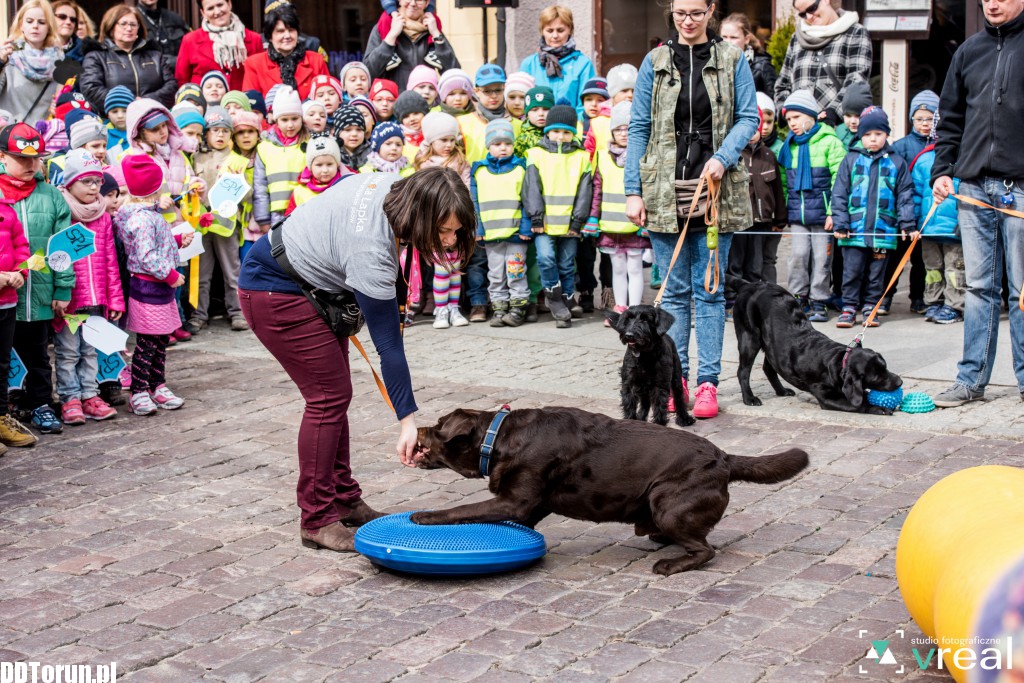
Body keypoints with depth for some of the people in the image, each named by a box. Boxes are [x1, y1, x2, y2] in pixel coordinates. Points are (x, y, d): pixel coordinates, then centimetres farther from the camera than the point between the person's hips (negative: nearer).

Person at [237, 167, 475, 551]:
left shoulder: (393, 187, -12)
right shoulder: (371, 253, -35)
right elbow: (388, 344, -30)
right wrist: (407, 421, -25)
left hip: (308, 284, 10)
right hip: (275, 293, -9)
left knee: (334, 394, 9)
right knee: (329, 396, -10)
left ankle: (344, 500, 18)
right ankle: (317, 520, -2)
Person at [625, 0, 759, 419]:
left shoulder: (732, 60, 5)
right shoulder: (655, 62, 7)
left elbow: (748, 117, 3)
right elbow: (638, 128, 6)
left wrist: (723, 157, -15)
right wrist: (632, 191, 0)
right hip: (664, 191, 1)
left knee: (710, 290, 2)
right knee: (674, 290, 5)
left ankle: (708, 383, 5)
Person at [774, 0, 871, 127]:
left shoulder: (855, 34, 7)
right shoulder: (797, 39, 20)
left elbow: (857, 82, -6)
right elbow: (782, 84, 23)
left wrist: (832, 112, -21)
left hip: (841, 126, -4)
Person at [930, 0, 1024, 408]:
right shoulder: (969, 51, 14)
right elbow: (951, 119, 18)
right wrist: (941, 169, 7)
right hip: (973, 186, 4)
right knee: (979, 288, 7)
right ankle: (972, 379, 12)